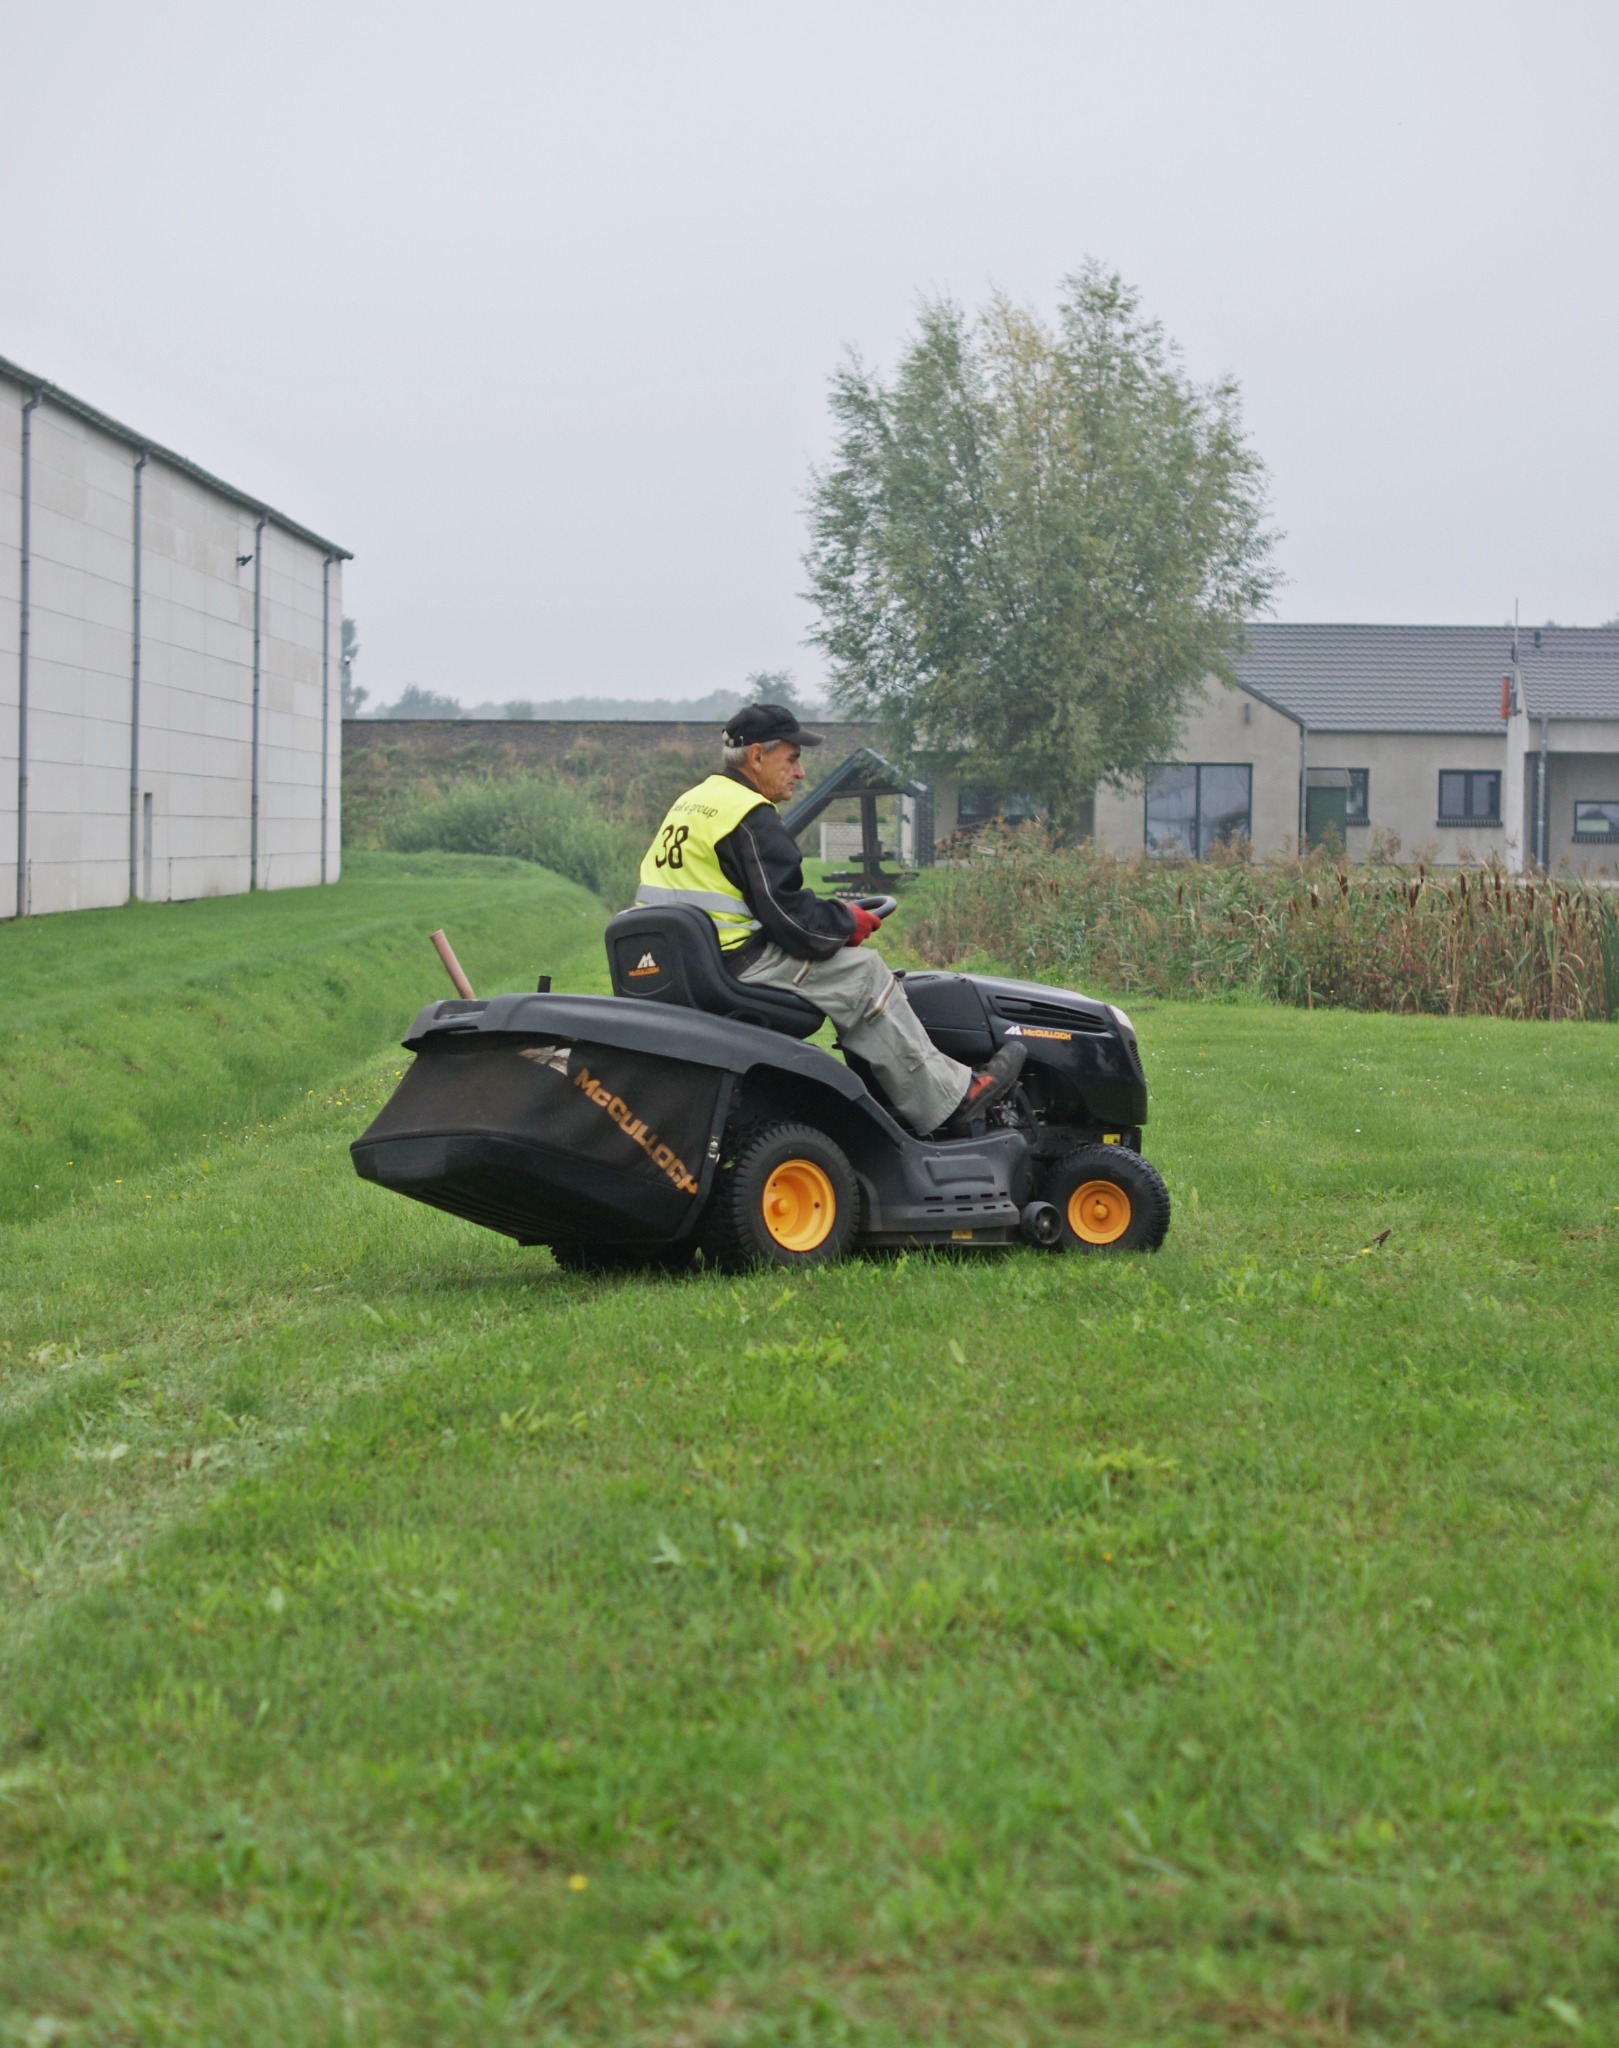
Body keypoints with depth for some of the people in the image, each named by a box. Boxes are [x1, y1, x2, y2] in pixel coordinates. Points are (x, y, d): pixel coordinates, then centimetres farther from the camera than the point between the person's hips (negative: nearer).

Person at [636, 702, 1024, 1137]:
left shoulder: (689, 804, 17)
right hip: (734, 966, -10)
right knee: (864, 975, -4)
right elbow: (787, 914, -19)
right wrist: (848, 923, 0)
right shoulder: (750, 818, -15)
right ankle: (951, 1097, 2)